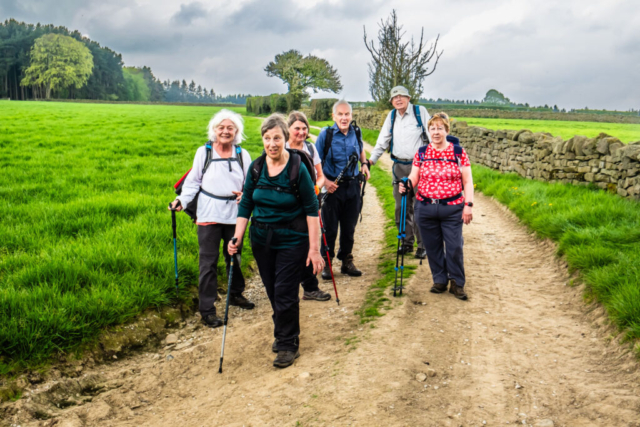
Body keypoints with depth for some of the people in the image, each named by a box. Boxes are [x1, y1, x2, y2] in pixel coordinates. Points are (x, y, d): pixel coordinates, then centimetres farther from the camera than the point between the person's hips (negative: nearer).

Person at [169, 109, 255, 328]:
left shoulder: (242, 155, 5)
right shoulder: (203, 152, 0)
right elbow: (193, 181, 3)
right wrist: (182, 200, -12)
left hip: (234, 214, 3)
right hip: (209, 214, -2)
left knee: (234, 256, 18)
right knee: (208, 261, -2)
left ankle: (236, 294, 38)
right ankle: (207, 309, 5)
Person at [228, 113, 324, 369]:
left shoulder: (297, 168, -13)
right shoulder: (256, 168, -1)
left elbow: (311, 209, -11)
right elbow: (246, 205, 4)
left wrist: (314, 248, -14)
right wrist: (237, 238, -5)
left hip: (292, 240, -4)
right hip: (261, 240, 4)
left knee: (285, 294, -3)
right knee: (272, 292, 13)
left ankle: (288, 344, 15)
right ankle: (282, 333, 34)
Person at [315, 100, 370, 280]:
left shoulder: (356, 132, 4)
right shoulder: (326, 134, -8)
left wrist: (365, 163, 7)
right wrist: (325, 181, -15)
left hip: (352, 186, 4)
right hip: (332, 187, -4)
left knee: (349, 227, 11)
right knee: (330, 228, 2)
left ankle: (347, 261, 25)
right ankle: (326, 263, 15)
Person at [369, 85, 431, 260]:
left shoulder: (420, 111, 0)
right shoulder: (391, 116, 12)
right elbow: (383, 140, 14)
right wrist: (371, 159, 4)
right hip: (399, 166, 4)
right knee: (401, 207, 6)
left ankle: (422, 245, 4)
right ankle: (407, 242, 18)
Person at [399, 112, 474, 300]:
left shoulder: (458, 152, 1)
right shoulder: (421, 153, 8)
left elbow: (467, 181, 1)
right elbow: (414, 177, 6)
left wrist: (468, 205, -6)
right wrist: (406, 184, -16)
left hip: (452, 209, -2)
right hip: (425, 208, 2)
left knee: (454, 247, -3)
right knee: (432, 247, 8)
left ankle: (457, 283, 14)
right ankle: (439, 280, 25)